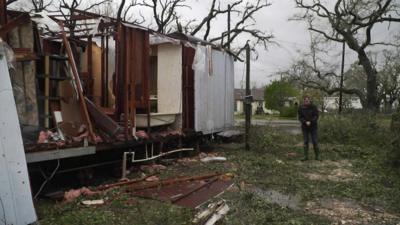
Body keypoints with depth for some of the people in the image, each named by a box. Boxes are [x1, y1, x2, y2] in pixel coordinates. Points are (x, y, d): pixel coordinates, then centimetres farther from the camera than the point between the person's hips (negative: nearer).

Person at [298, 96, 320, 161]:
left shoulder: (313, 107, -6)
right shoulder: (301, 108, -3)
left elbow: (316, 116, -7)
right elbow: (300, 117, -3)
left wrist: (310, 122, -21)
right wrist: (305, 122, -20)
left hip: (313, 127, -1)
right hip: (305, 127, 1)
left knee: (315, 141, -1)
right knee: (305, 142, 3)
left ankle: (317, 156, 10)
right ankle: (306, 156, 7)